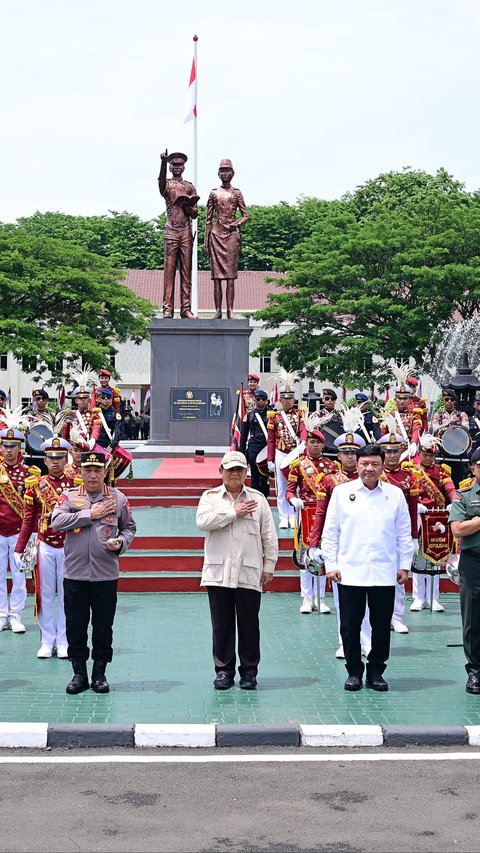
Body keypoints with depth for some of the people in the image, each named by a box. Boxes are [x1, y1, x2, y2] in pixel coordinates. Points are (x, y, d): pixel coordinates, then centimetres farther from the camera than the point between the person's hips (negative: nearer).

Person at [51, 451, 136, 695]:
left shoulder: (118, 498, 5)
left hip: (106, 574, 0)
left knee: (104, 626, 6)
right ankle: (79, 673, 17)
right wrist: (89, 514, -13)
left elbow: (130, 527, 12)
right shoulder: (68, 496, 3)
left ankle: (100, 673, 18)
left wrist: (121, 542, -9)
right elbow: (56, 521, -13)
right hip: (75, 574, 0)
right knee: (75, 625, 5)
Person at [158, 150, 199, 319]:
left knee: (186, 271, 0)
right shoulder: (167, 184, 8)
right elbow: (161, 182, -21)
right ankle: (167, 309, -9)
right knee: (169, 270, -7)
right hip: (171, 231, -3)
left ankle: (186, 309, -1)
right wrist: (163, 163, -37)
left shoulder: (190, 187, 17)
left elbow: (195, 214, 14)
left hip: (186, 232, 3)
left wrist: (185, 205, -8)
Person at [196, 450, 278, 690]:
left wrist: (269, 567, 4)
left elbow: (269, 536, 9)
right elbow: (202, 521, -14)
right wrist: (234, 512, -11)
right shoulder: (210, 497, 7)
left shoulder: (258, 499, 9)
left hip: (249, 574, 0)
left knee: (249, 624, 4)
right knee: (222, 624, 4)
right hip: (218, 573, 0)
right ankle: (224, 670, 15)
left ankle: (249, 671, 15)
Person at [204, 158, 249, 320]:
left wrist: (237, 224, -11)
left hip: (232, 234, -1)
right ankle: (218, 311, -1)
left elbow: (246, 215, 10)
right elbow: (208, 219, 11)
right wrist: (206, 241, 5)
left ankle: (230, 311, -6)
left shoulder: (236, 193, 9)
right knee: (217, 275, -2)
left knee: (230, 275, -5)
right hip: (216, 234, 1)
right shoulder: (213, 194, 11)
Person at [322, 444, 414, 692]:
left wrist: (404, 565, 6)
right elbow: (330, 532, 4)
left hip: (385, 573, 1)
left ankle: (376, 671, 19)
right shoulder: (341, 492, 4)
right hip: (350, 572, -1)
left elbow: (404, 534, 10)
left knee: (381, 625, 5)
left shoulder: (395, 494, 7)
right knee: (350, 625, 4)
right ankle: (354, 671, 17)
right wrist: (331, 564, 0)